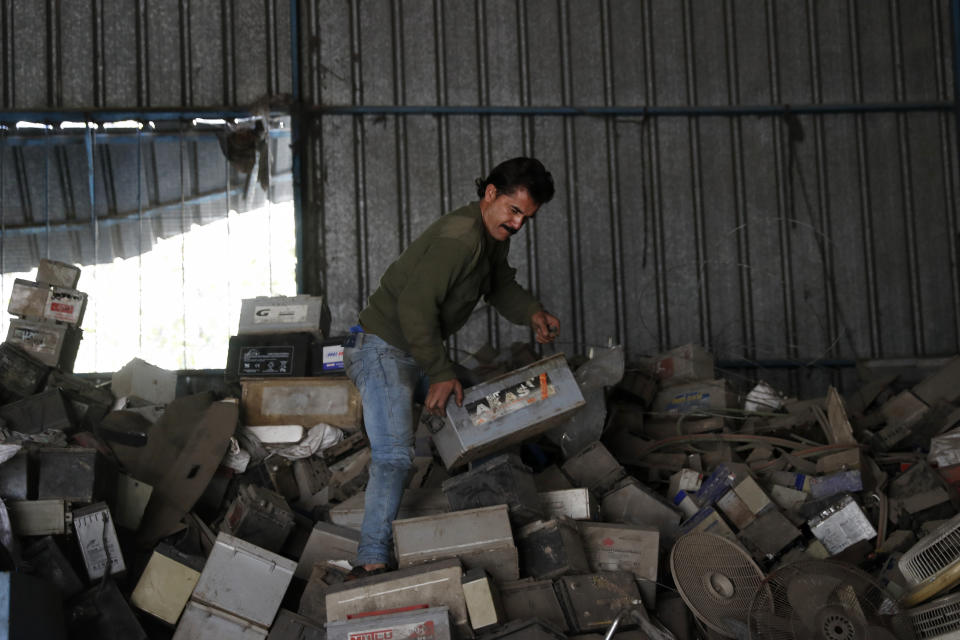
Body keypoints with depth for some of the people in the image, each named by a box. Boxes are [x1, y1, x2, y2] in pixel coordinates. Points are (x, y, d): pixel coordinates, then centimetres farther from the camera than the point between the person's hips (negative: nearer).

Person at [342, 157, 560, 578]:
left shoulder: (495, 236, 7)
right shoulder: (461, 237, -26)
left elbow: (501, 286, 22)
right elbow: (416, 306, -30)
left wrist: (532, 314, 1)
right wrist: (441, 373, -24)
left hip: (421, 353, 10)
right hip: (383, 349, -10)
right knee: (395, 456, -22)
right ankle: (371, 560, -23)